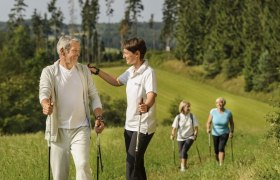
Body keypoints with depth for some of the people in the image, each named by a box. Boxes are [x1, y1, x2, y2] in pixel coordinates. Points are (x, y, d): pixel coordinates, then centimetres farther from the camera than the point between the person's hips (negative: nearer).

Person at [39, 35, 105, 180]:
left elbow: (93, 96, 12)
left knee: (83, 164, -19)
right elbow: (44, 92, -17)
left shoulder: (84, 71, 7)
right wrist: (46, 105, -40)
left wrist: (99, 117, -3)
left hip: (80, 128, 1)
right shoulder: (49, 72, -2)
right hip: (58, 130, -1)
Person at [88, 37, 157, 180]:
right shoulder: (130, 71, 9)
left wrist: (146, 106, -54)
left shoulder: (148, 72, -18)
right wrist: (97, 72, 19)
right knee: (135, 164, 13)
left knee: (132, 163, -15)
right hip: (130, 125, 9)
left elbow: (151, 95, -32)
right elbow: (116, 82, 28)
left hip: (143, 127, -9)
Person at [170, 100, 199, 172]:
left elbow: (196, 127, 1)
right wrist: (172, 135, -18)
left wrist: (195, 135, -9)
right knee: (181, 153, 3)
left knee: (184, 150, -19)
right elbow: (174, 127, -5)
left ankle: (183, 167, -13)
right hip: (181, 138, 2)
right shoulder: (178, 117, -7)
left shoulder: (192, 116, -6)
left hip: (190, 137, -1)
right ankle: (182, 164, 29)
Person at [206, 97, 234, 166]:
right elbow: (209, 122, -9)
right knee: (216, 150, 8)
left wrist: (231, 132, -10)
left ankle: (221, 165, -23)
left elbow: (232, 123, 2)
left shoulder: (228, 113, -12)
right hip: (215, 134, 2)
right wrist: (208, 128, -29)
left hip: (224, 133, -2)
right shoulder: (213, 111, -12)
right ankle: (218, 163, 33)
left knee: (221, 148, -20)